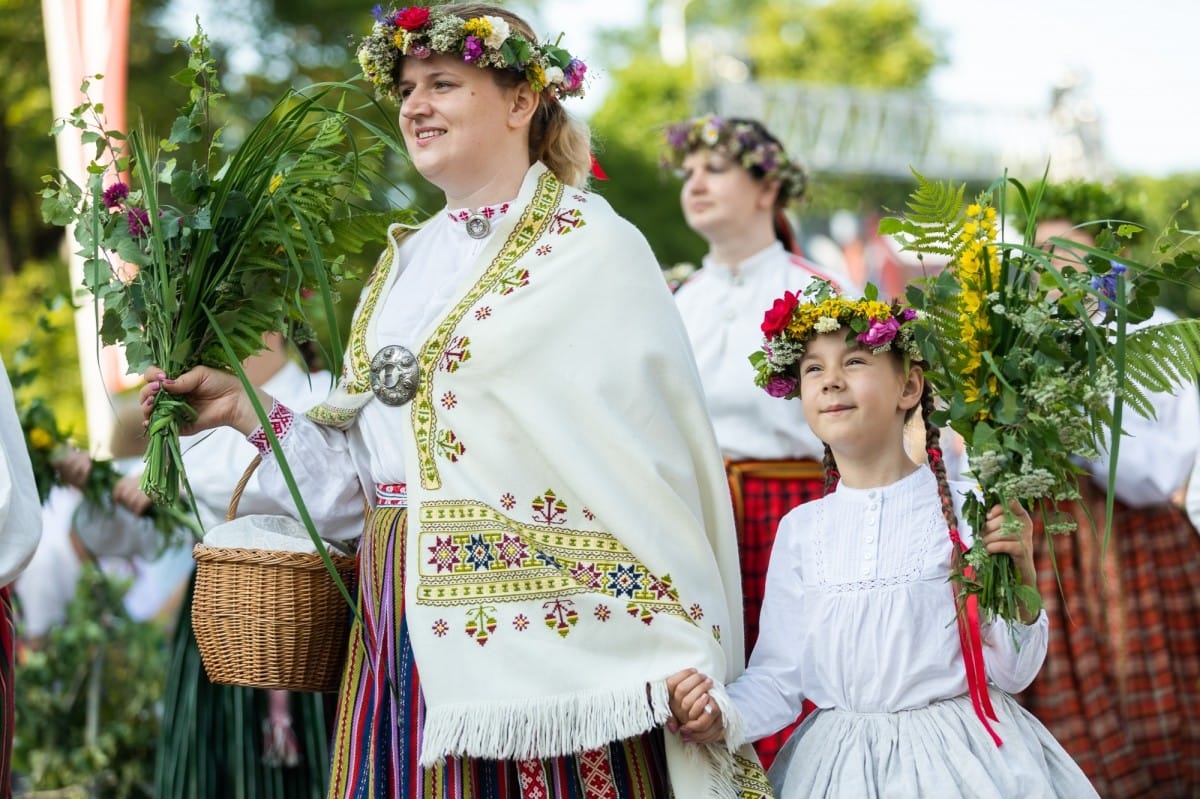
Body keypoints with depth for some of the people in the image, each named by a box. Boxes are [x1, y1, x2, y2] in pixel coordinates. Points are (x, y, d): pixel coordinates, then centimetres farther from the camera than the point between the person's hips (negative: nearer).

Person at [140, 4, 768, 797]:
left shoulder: (592, 249, -5)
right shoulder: (406, 263, 16)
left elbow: (658, 449, -10)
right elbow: (366, 458, 17)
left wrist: (684, 658, -14)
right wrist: (247, 407, 6)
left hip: (541, 621, -6)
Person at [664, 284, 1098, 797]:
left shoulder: (964, 510, -7)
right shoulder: (801, 529, 2)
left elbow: (1010, 673, -4)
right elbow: (778, 676, 3)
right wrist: (724, 714, -16)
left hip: (959, 754, -2)